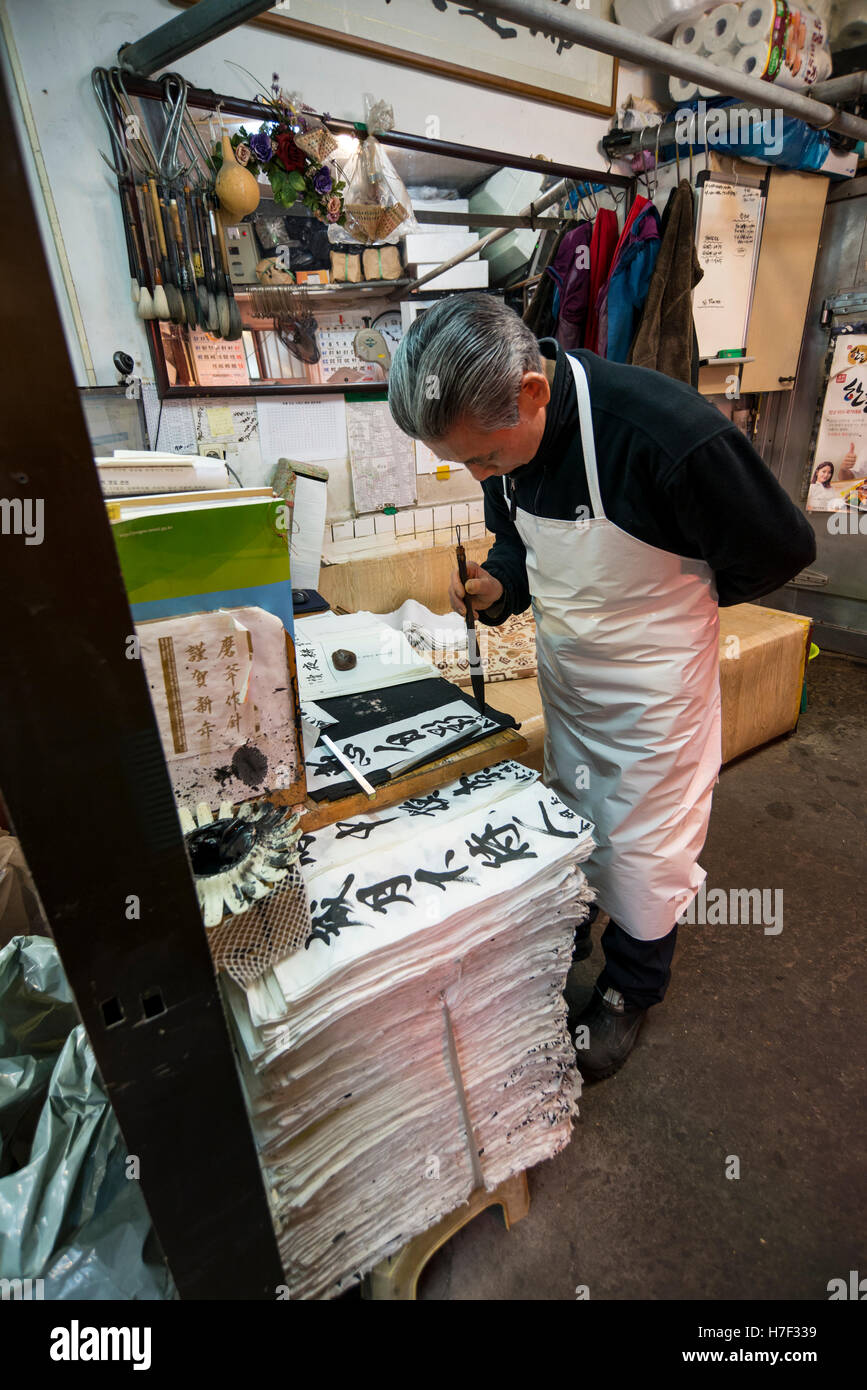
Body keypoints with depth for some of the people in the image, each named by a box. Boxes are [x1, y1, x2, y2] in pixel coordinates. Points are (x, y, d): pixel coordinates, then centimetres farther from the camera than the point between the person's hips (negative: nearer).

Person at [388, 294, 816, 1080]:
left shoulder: (667, 433, -33)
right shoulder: (502, 433, -11)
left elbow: (781, 549, -17)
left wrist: (675, 600, -5)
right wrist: (498, 586, -13)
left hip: (652, 678, -5)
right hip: (564, 663, 6)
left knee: (642, 848, 10)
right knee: (572, 819, 22)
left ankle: (633, 988, 37)